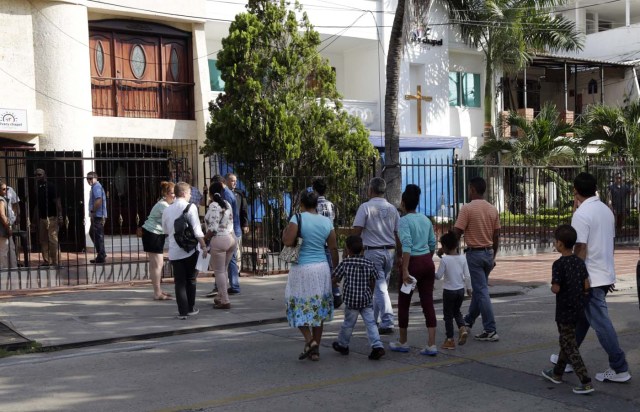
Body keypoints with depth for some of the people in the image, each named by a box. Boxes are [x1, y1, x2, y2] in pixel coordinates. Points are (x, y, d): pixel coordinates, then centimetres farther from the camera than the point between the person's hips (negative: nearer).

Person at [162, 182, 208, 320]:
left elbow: (165, 230, 17)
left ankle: (182, 311, 2)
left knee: (179, 281, 5)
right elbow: (197, 230, -12)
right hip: (189, 250, -3)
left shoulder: (167, 210, 6)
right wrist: (204, 246, -7)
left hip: (174, 251, 3)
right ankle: (190, 308, 20)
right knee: (191, 280, 12)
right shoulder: (190, 207, -8)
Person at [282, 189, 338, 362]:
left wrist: (285, 230, 1)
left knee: (299, 306, 10)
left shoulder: (297, 218, -9)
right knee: (319, 307, 12)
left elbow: (288, 242, -19)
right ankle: (315, 350, 16)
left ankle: (309, 340, -8)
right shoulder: (326, 222, 4)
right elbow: (333, 248, 6)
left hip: (301, 268, -4)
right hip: (322, 269, 4)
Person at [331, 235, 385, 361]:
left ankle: (342, 345, 31)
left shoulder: (345, 263, -6)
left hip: (351, 300, -2)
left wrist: (335, 283, 24)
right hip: (366, 300, 2)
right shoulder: (369, 263, 2)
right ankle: (377, 346, -13)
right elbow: (373, 282, 9)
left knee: (348, 323, 13)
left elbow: (335, 279, 1)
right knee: (370, 323, 1)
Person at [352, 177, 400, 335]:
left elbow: (356, 232, -13)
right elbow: (398, 234, 11)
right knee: (381, 286, 16)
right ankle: (373, 319, 28)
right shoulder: (392, 209, 9)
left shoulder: (365, 207, -7)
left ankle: (387, 323, -12)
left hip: (372, 251, -5)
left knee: (380, 288, -5)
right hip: (389, 251, 5)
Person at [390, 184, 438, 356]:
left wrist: (405, 270, -21)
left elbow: (407, 245, -19)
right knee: (428, 303, 5)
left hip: (414, 262, -6)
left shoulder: (404, 221, -10)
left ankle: (402, 343, 21)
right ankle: (431, 345, 1)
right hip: (428, 261, 6)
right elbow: (433, 243, 14)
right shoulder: (426, 219, 10)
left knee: (403, 303, 10)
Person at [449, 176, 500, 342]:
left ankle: (490, 331, -5)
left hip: (474, 253, -6)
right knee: (478, 288, 19)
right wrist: (493, 257, 18)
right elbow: (496, 237, 9)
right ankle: (468, 321, 34)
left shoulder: (467, 208, -14)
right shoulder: (493, 209, 5)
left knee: (481, 292, -4)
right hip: (489, 253, 7)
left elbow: (456, 233, -15)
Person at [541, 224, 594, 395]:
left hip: (564, 312, -7)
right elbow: (586, 286, 1)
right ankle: (557, 373, 34)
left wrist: (551, 287, 0)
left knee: (570, 346, -2)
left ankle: (585, 382, -7)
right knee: (566, 342, 20)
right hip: (578, 309, 8)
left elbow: (556, 288, -21)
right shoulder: (580, 262, 2)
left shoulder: (558, 264, -19)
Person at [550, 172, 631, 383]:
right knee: (582, 317, 18)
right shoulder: (607, 210, 9)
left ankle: (619, 369, 0)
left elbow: (580, 249, -19)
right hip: (606, 274, 9)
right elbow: (610, 243, 16)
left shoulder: (581, 214, -17)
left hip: (591, 278, -9)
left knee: (600, 322, -3)